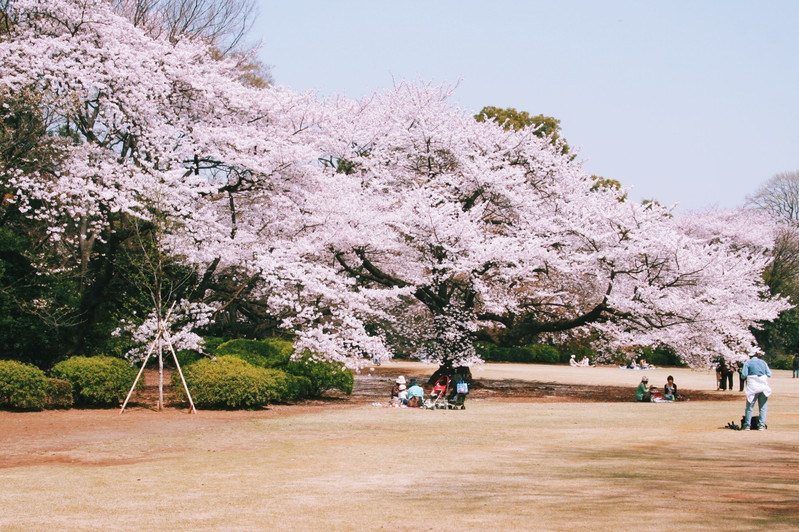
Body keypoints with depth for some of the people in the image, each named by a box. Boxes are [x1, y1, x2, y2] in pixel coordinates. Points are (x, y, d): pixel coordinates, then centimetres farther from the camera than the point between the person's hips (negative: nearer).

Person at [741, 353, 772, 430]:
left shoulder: (748, 363, 2)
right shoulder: (763, 362, 11)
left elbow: (744, 375, -6)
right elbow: (769, 374, 7)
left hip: (752, 388, -2)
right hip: (764, 387, 2)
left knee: (749, 406, 6)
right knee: (763, 407, 8)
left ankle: (747, 425, 7)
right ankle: (761, 425, 4)